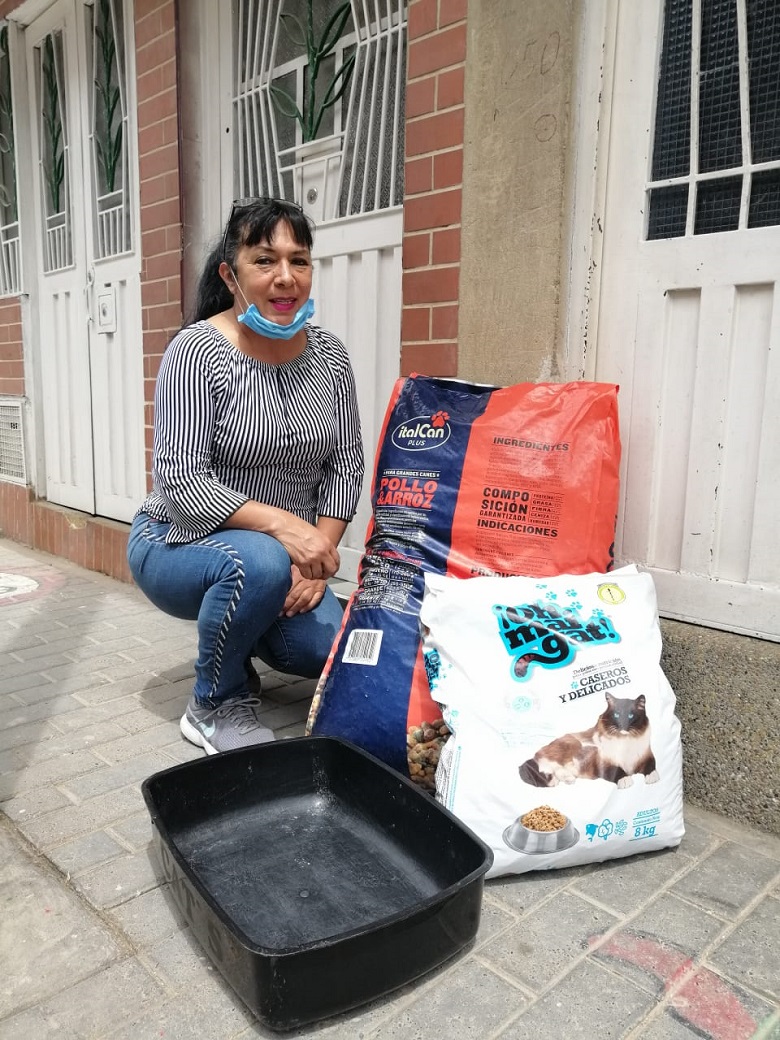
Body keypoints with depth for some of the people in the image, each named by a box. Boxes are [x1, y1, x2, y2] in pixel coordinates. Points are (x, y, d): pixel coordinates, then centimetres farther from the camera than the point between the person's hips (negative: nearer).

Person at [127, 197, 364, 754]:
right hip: (179, 543, -4)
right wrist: (281, 524, -35)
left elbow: (346, 467, 0)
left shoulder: (330, 356, -3)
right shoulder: (198, 351, -18)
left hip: (284, 549, 4)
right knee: (261, 562, -36)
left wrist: (316, 554, -13)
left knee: (331, 648, -17)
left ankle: (241, 634, 17)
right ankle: (216, 706, -7)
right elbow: (180, 483, -23)